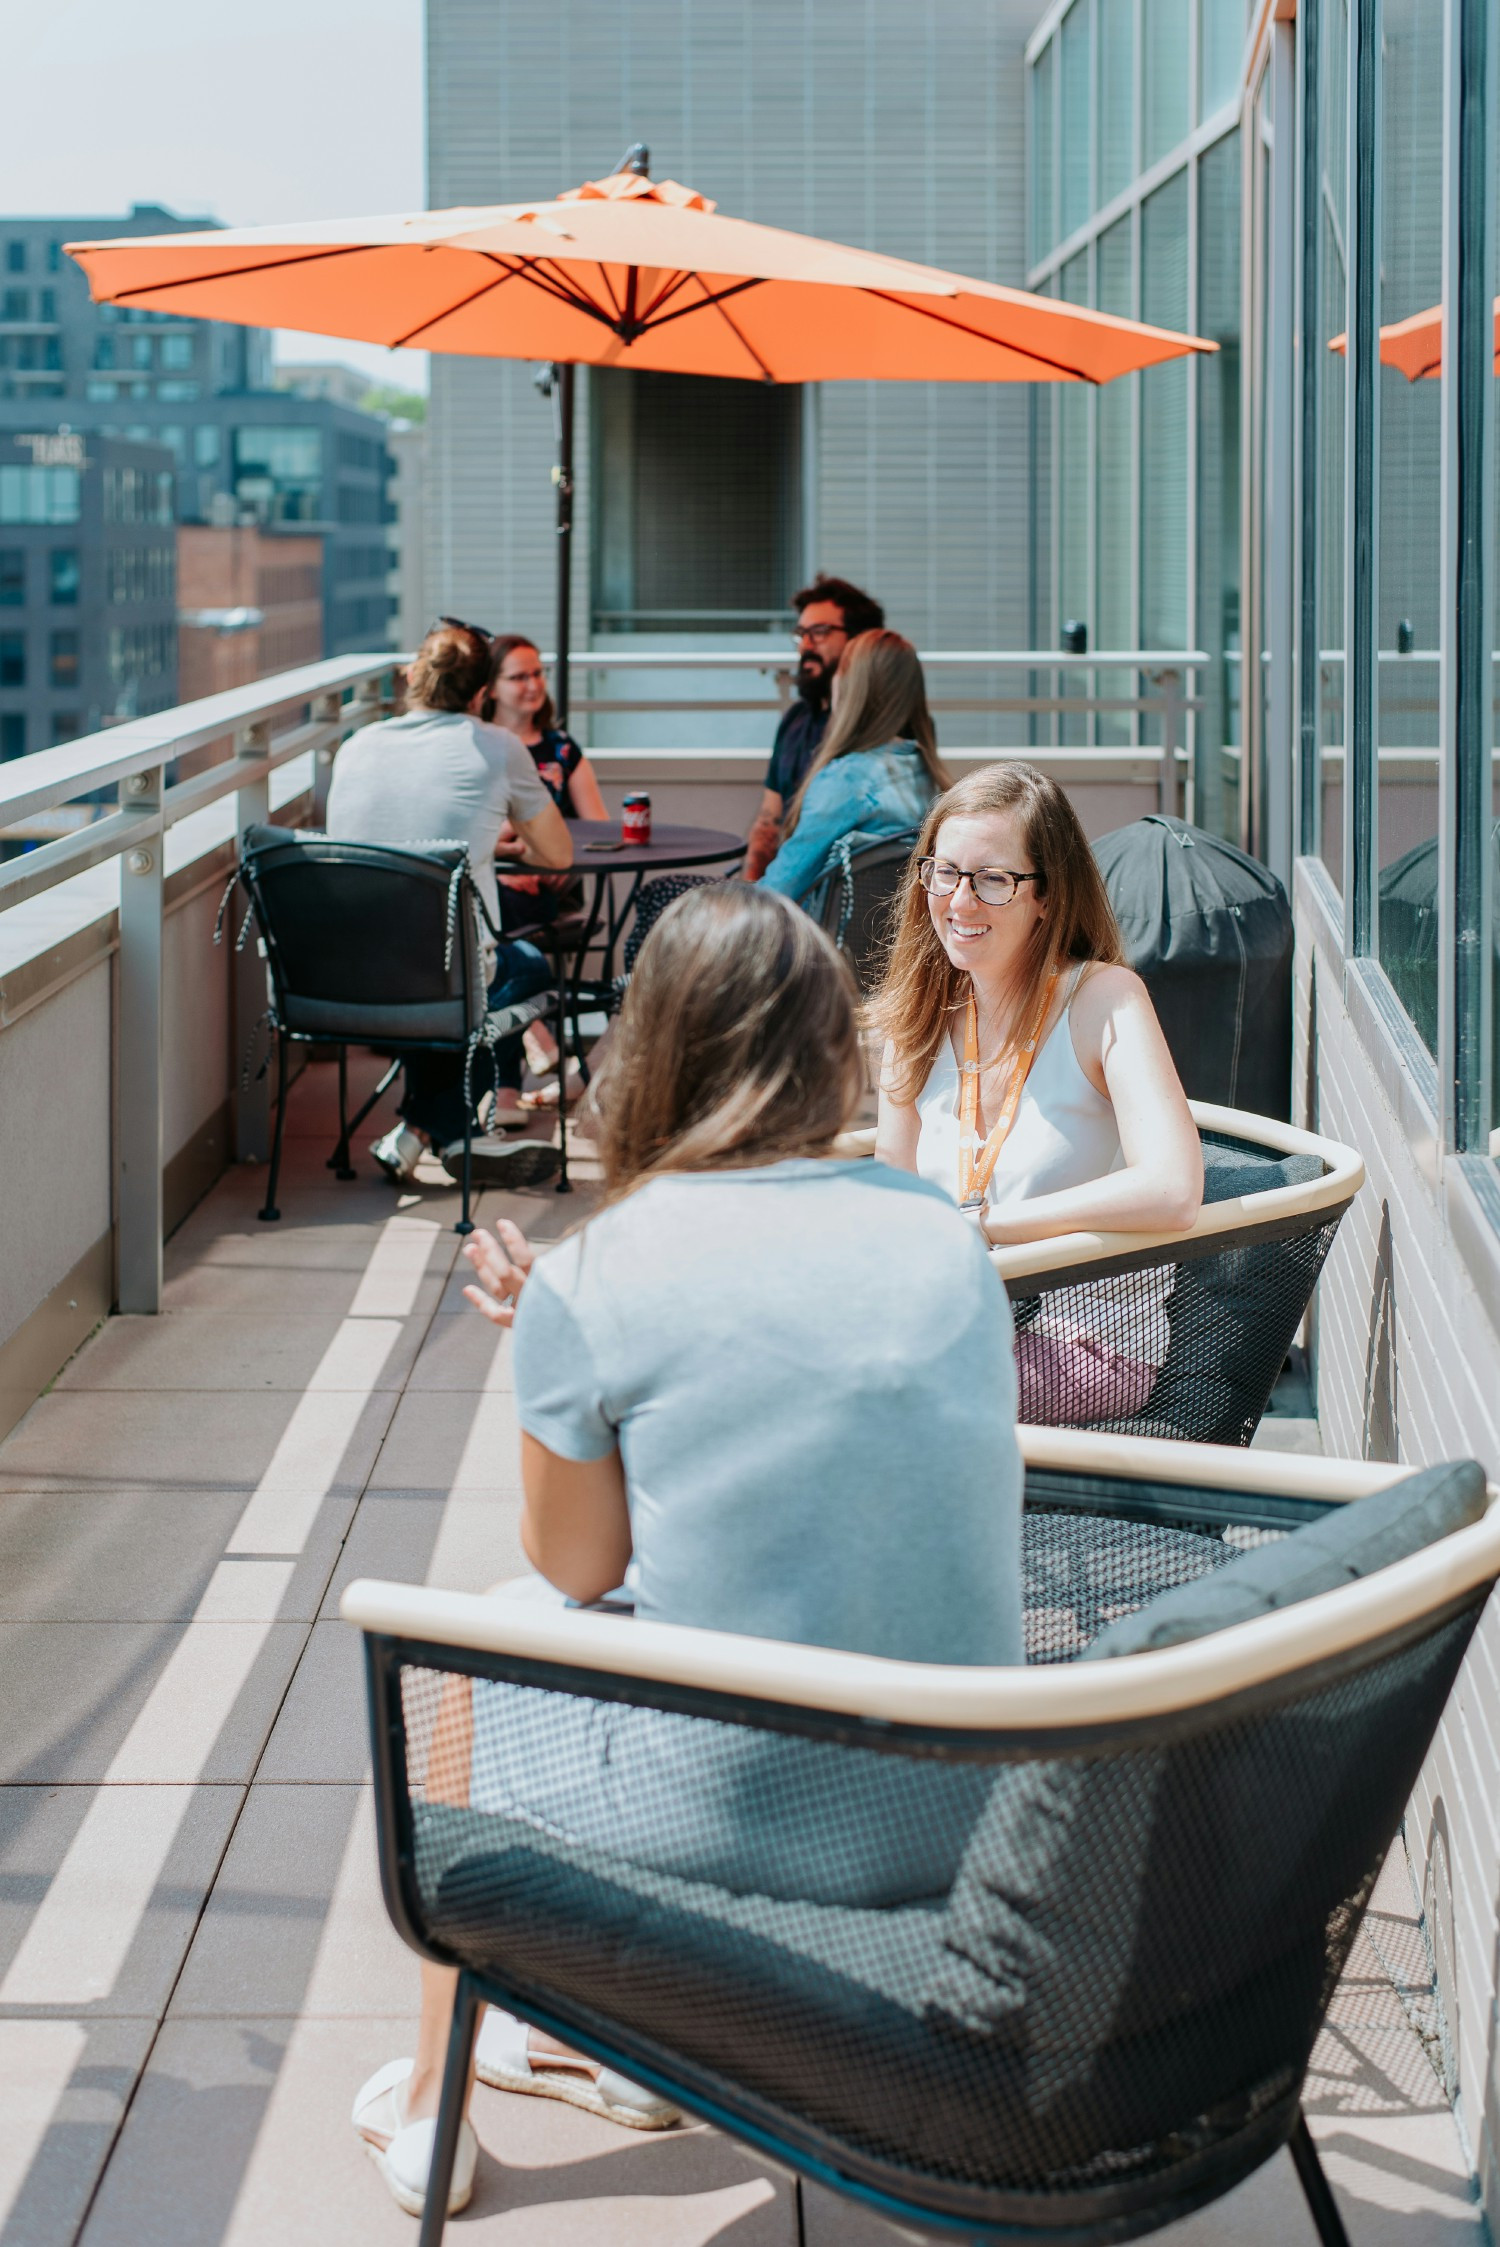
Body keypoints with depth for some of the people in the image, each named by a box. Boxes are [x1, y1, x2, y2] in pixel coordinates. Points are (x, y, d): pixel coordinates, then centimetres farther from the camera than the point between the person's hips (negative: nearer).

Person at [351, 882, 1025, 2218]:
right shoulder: (946, 1237, 1)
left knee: (481, 1671, 27)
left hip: (732, 1820, -4)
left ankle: (431, 2103, 41)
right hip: (965, 1823, 4)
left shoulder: (593, 1283, -13)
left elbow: (576, 1568, 0)